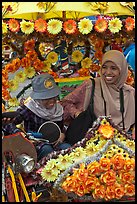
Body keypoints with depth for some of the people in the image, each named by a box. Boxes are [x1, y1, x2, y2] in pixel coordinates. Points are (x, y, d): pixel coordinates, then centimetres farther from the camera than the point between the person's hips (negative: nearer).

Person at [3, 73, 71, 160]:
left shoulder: (58, 108, 4)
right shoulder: (29, 108, -13)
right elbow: (8, 123, -17)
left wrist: (62, 135, -7)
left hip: (54, 143, 4)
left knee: (68, 147, -26)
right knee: (46, 149, -36)